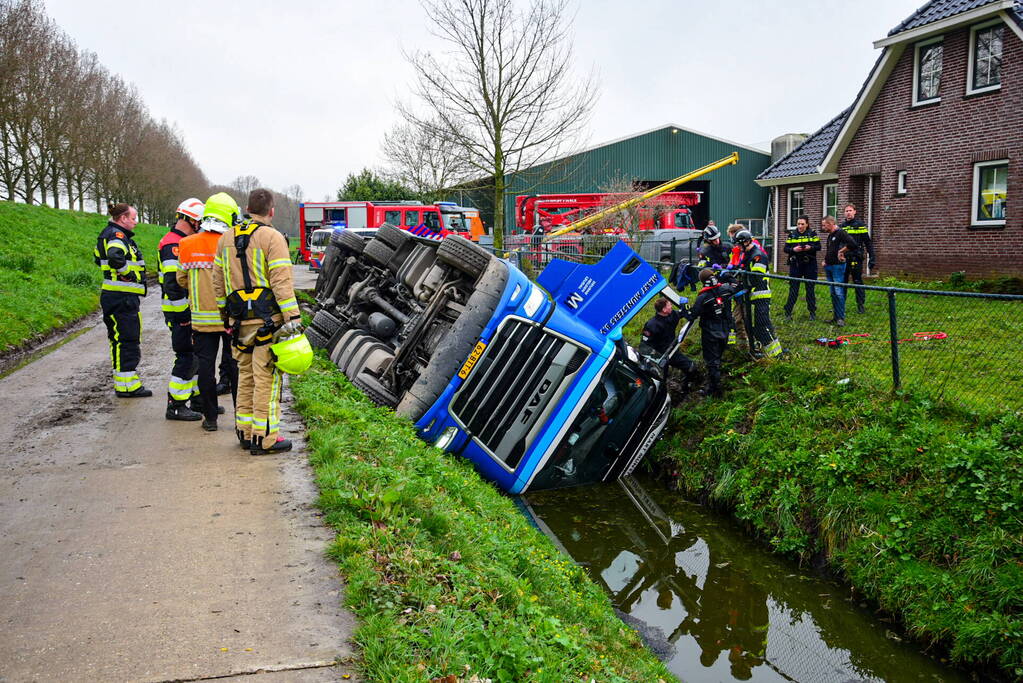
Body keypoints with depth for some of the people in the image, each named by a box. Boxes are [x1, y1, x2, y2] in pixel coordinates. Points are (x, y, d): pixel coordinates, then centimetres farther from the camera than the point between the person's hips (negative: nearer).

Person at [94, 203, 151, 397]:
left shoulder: (108, 234, 18)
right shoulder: (117, 235, -14)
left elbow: (98, 257, 32)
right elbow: (115, 256, -34)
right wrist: (127, 272, -19)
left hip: (112, 296, 11)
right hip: (122, 298, -11)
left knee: (119, 339, 15)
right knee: (128, 340, -7)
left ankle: (123, 381, 23)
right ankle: (127, 385, -4)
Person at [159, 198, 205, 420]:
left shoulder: (186, 242, 17)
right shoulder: (172, 244, -16)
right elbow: (173, 283, -23)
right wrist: (183, 315, -23)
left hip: (191, 309, 10)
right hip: (180, 312, -10)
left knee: (198, 355, 15)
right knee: (186, 356, -7)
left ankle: (198, 399, 24)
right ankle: (175, 406, 0)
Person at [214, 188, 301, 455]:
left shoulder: (226, 238, 14)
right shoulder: (272, 237, -8)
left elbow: (218, 282, 17)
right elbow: (281, 281, -16)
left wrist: (226, 315, 24)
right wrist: (293, 317, -16)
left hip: (239, 320, 7)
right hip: (267, 320, -7)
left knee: (246, 376, 16)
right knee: (266, 378, -2)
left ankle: (245, 432, 23)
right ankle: (264, 438, 1)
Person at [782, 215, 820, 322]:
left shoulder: (812, 233, 3)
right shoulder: (792, 234, 5)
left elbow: (818, 247, -1)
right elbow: (786, 249, 1)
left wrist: (810, 247, -20)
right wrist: (793, 249, -19)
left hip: (810, 265, 0)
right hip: (795, 265, 0)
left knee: (810, 289, 6)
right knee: (793, 289, -1)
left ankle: (812, 312, 17)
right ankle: (788, 313, 3)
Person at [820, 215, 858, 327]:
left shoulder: (840, 233, -11)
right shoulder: (830, 236, 17)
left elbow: (852, 243, -25)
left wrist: (841, 251, -14)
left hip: (838, 266, -9)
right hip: (828, 267, 9)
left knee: (838, 292, -10)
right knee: (832, 293, 10)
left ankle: (841, 318, -7)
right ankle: (835, 317, 15)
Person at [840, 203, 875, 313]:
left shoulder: (860, 225, -1)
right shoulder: (841, 227, 13)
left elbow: (868, 243, -2)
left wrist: (871, 258, -7)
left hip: (856, 259, -4)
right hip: (843, 259, 4)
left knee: (858, 281, -1)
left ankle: (861, 305, 5)